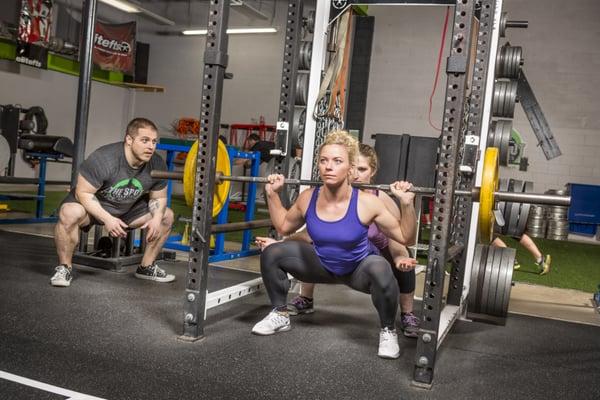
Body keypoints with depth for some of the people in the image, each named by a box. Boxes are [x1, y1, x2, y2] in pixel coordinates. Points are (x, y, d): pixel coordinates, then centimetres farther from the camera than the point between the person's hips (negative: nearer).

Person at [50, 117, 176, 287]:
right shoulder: (104, 159, -32)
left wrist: (156, 218, -22)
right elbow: (83, 192, -25)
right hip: (90, 203, -5)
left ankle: (147, 267, 13)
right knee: (69, 214, -37)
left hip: (127, 209, 6)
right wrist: (107, 219, -36)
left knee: (166, 216, -1)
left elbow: (159, 197, -2)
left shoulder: (157, 165, -16)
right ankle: (64, 268, -15)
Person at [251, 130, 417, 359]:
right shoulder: (307, 198, -17)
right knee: (271, 254, -12)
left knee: (380, 270, -38)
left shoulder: (366, 203, -28)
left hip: (359, 268, -3)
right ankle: (280, 315, 9)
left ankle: (388, 331, -11)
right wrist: (273, 195, -5)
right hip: (322, 265, 4)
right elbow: (283, 226, 4)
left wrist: (407, 204, -33)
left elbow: (406, 238, -19)